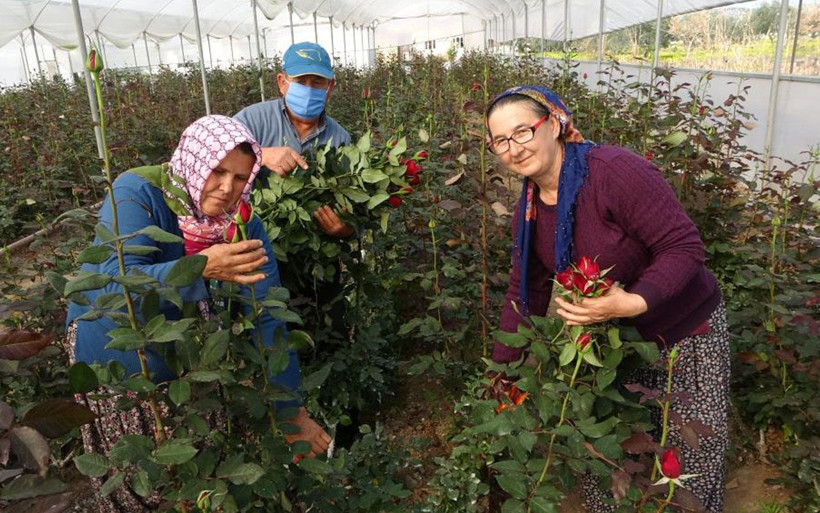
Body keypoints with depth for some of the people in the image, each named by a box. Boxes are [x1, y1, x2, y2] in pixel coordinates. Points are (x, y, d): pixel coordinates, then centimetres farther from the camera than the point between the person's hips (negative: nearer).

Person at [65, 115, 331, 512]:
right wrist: (200, 268, -54)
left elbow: (267, 317, -17)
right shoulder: (137, 193, -26)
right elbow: (118, 284, -37)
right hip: (113, 351, -3)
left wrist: (292, 409, -20)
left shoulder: (242, 222, -15)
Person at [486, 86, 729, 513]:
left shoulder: (616, 171, -27)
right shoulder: (529, 209, -4)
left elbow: (686, 247, -24)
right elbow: (524, 294, 2)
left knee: (695, 454, 8)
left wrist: (634, 302, -39)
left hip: (686, 331, -5)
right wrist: (501, 371, 3)